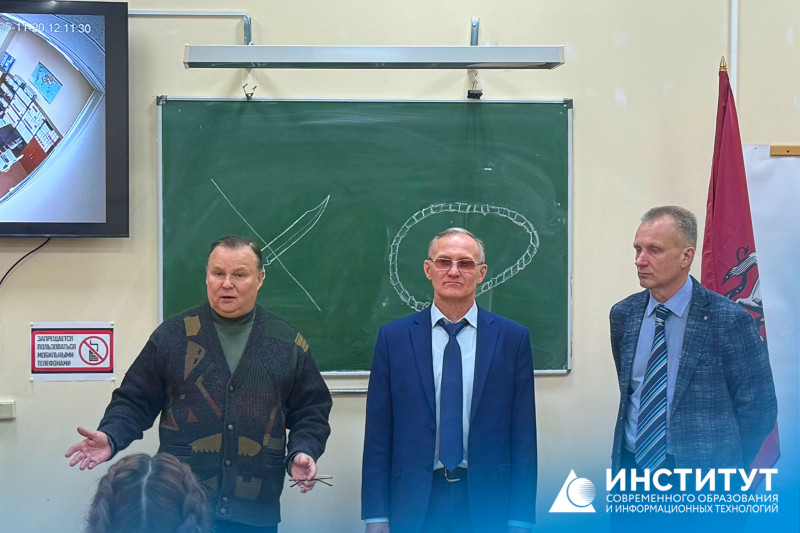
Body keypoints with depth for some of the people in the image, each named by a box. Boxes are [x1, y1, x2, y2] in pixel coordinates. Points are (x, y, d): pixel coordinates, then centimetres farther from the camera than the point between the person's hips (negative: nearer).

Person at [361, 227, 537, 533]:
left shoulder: (513, 338, 1)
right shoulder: (394, 337, 1)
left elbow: (523, 436, 0)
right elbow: (378, 435, 1)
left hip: (488, 503, 0)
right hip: (414, 505, 0)